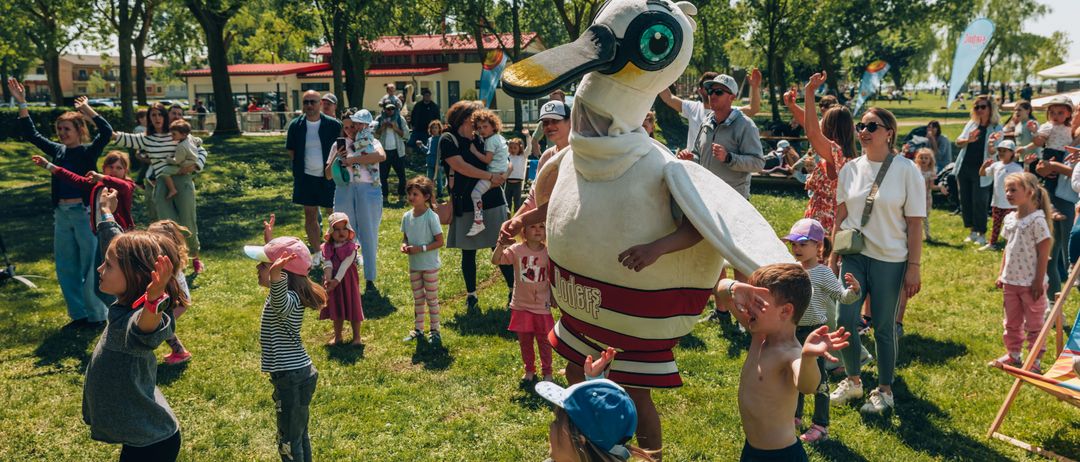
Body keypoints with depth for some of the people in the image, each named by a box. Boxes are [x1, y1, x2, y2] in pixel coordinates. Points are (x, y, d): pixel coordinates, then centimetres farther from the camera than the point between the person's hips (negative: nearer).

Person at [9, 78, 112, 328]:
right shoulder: (57, 151, 10)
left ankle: (97, 315, 12)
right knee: (66, 268, 10)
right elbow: (30, 134, 13)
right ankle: (79, 314, 22)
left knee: (90, 266, 1)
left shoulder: (89, 152, -5)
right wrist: (22, 104, 7)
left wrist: (87, 109, -17)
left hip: (85, 212, -6)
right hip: (62, 214, 6)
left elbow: (107, 132, -21)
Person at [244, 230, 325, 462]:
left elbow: (281, 302, -53)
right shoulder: (286, 294, 5)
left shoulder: (287, 300, -24)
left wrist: (276, 275, -70)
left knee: (288, 442, 2)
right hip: (298, 374, 10)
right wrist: (270, 241, 35)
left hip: (292, 379, -10)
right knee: (299, 434, 23)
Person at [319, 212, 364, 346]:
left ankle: (357, 337, 16)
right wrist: (328, 280, -27)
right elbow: (327, 265, -13)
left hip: (348, 281, -4)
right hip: (333, 281, 4)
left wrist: (336, 280, -29)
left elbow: (344, 265, -21)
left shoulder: (351, 247, -12)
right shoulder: (327, 248, -1)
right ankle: (337, 336, 29)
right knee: (336, 309, 15)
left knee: (352, 307, 4)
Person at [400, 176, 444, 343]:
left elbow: (439, 241, -15)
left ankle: (435, 330, 16)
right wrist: (404, 245, -10)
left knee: (432, 299, 5)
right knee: (417, 299, 16)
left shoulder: (431, 217, -17)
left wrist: (421, 249, -23)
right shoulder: (407, 216, 0)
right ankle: (418, 329, 27)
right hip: (413, 265, 6)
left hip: (430, 265, -6)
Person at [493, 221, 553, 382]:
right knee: (524, 341, 15)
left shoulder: (548, 252, -8)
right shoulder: (516, 249, -11)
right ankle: (529, 370, 33)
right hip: (521, 305, 1)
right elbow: (495, 260, -20)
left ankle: (547, 372, 28)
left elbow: (552, 278, 1)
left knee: (544, 341, 11)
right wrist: (501, 244, -35)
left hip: (542, 306, 0)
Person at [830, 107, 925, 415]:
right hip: (853, 255, 3)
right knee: (845, 320, -1)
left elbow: (915, 223, -6)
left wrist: (913, 267, -7)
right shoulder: (850, 169, 4)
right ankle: (852, 381, 23)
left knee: (884, 327, 5)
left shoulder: (906, 170, -7)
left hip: (890, 260, -3)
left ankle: (884, 391, 24)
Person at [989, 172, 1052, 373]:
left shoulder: (1037, 220, -16)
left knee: (1033, 324, 5)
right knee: (1012, 323, 17)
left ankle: (1035, 362, 14)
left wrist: (1039, 281, -16)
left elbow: (1043, 253, -16)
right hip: (1011, 281, 7)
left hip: (1030, 283, -7)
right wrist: (1002, 273, 12)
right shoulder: (1010, 219, 6)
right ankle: (1013, 355, 30)